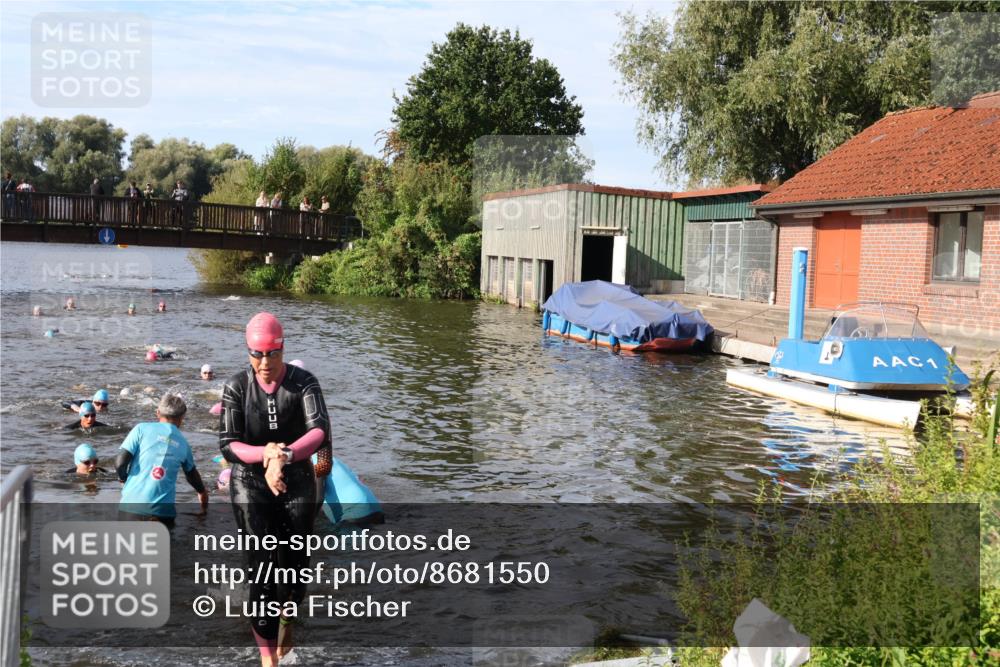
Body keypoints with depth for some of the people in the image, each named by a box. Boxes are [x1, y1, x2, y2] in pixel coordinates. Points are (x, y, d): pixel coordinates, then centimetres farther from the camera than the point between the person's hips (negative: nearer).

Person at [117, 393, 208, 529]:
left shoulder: (142, 429, 3)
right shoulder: (183, 443, 14)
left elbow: (120, 463, -5)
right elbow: (192, 474, 31)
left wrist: (123, 477, 18)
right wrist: (202, 492, 52)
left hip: (132, 503, -1)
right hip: (162, 509, 1)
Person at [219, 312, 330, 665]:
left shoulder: (303, 382, -12)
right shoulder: (236, 386, -9)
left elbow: (320, 431, -26)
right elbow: (227, 444, -14)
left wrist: (285, 455, -43)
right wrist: (266, 454, -32)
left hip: (297, 482, 1)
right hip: (250, 484, -1)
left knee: (295, 566, 7)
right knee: (262, 566, -9)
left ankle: (287, 621, 41)